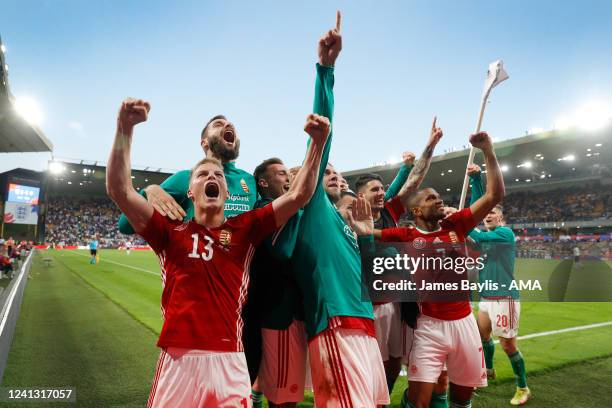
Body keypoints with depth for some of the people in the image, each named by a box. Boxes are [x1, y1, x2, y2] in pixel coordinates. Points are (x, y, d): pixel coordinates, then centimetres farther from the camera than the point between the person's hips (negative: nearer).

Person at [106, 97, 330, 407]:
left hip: (229, 362, 1)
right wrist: (125, 129, -11)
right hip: (178, 361, 0)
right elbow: (119, 190, -2)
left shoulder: (244, 229, 6)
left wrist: (318, 143, -6)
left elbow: (298, 196, 2)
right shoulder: (171, 231, 5)